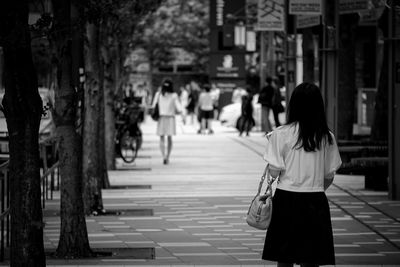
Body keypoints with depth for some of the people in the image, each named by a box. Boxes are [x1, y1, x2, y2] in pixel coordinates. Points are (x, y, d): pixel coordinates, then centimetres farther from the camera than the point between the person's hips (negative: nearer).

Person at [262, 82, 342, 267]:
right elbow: (329, 177, 5)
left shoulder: (281, 134, -8)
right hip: (316, 202, 2)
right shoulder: (327, 137, 0)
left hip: (287, 198, -2)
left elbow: (274, 172, -7)